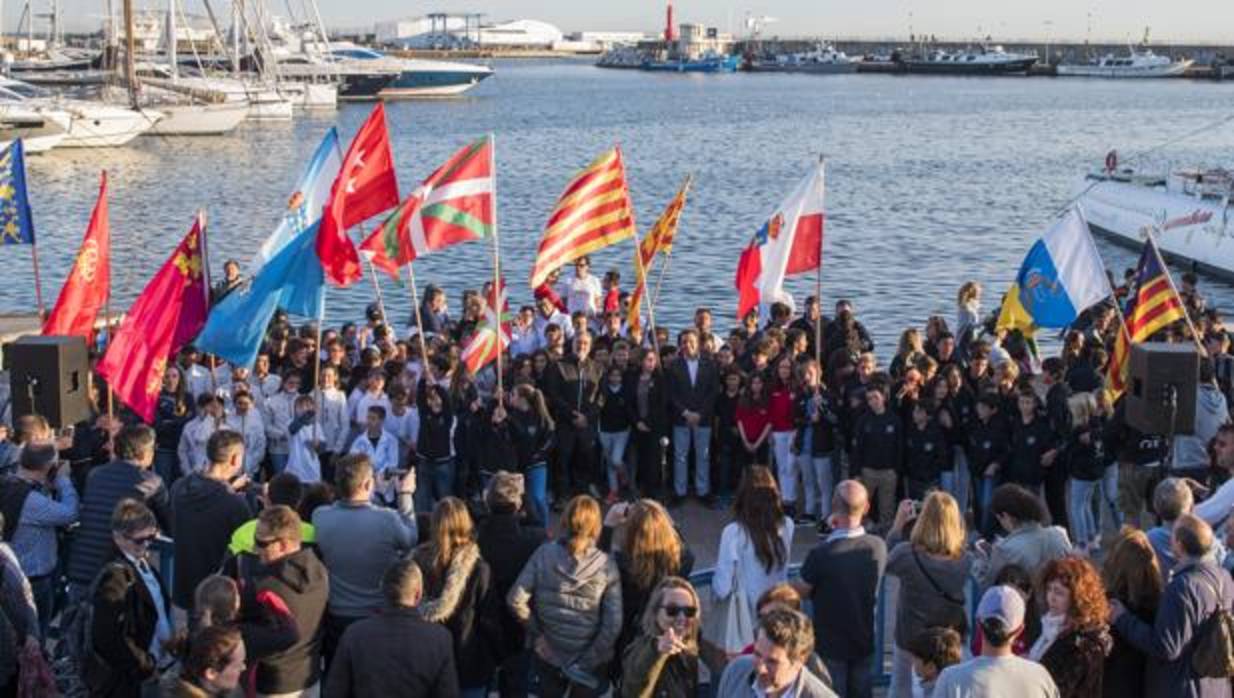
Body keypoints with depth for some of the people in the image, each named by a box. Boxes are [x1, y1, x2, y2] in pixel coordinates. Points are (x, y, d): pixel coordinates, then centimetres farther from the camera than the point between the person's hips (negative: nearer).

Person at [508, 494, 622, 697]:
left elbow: (516, 600, -14)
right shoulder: (606, 565, -14)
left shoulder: (544, 554, -11)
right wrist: (587, 663, -9)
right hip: (591, 663, -1)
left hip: (548, 655, 2)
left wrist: (536, 629, -1)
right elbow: (613, 624, -17)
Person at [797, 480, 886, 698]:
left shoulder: (822, 553, -26)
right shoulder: (878, 547, -11)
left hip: (830, 646, -4)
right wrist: (838, 532, -1)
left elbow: (802, 591, -11)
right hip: (864, 641, 4)